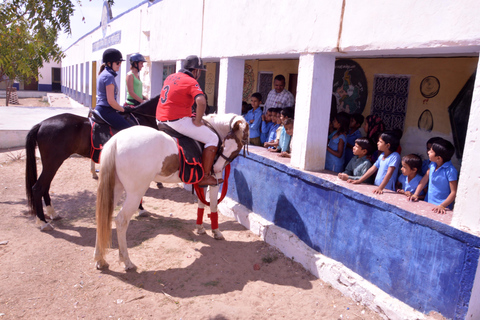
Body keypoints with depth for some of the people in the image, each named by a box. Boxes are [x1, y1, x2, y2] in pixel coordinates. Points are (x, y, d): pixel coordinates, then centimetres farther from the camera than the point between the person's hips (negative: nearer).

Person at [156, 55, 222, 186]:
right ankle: (205, 177, -4)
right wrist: (197, 121, -15)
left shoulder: (170, 77, 16)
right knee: (212, 139, -3)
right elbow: (202, 102, -28)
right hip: (177, 120, -9)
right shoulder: (191, 82, -10)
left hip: (160, 119, 10)